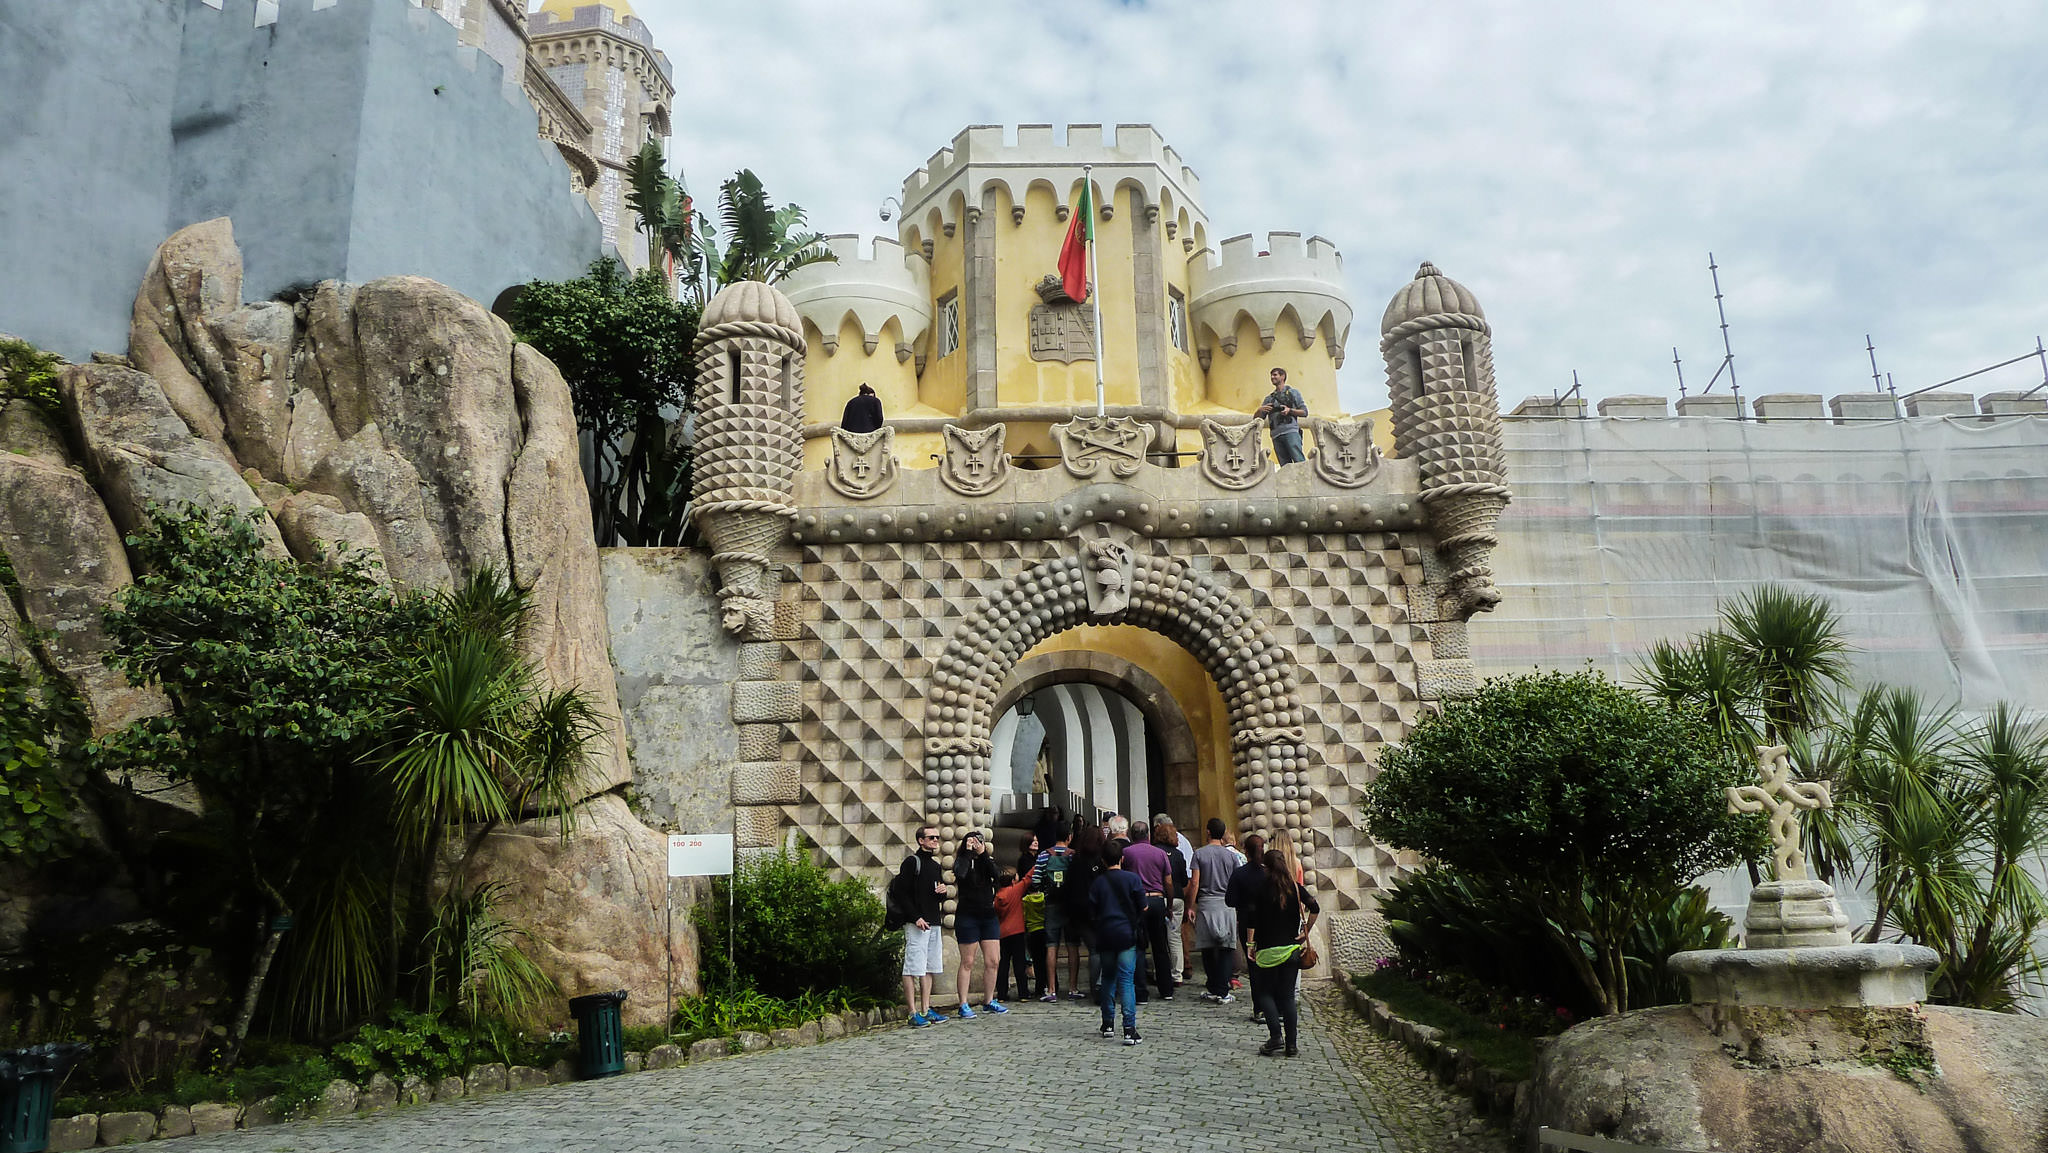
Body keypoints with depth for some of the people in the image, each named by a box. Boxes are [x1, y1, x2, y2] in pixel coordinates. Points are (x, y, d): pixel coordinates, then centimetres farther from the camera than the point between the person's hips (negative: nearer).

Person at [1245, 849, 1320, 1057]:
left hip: (1268, 950, -3)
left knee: (1264, 992, 9)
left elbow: (1252, 919, -10)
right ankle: (1291, 1044, 5)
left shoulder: (1261, 889, -5)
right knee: (1288, 996, 8)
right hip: (1292, 948, 3)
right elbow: (1315, 908, -8)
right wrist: (1306, 932, 2)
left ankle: (1275, 1035, -9)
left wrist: (1250, 944, -4)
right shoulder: (1296, 888, 2)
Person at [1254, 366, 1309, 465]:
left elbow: (1305, 412, 8)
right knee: (1285, 466, -4)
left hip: (1291, 431, -4)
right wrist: (1260, 410, 0)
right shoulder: (1269, 398, 26)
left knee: (1299, 461, -19)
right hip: (1276, 434, 4)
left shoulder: (1293, 393, 16)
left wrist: (1290, 410, -8)